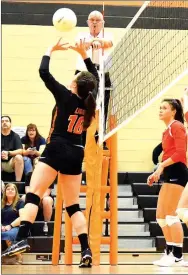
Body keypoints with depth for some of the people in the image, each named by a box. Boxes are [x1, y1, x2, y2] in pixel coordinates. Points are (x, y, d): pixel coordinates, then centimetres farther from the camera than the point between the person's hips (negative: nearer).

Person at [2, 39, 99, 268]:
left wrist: (51, 50, 11)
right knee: (73, 205, 9)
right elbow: (95, 77, 24)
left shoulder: (65, 96, -7)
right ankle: (86, 251, -1)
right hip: (76, 154, 5)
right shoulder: (89, 102, 6)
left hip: (56, 150, -5)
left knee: (33, 194, -10)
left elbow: (43, 72, -4)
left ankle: (22, 238, -28)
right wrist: (84, 54, 23)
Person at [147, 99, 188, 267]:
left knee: (170, 214, -9)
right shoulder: (168, 131, 21)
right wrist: (157, 173, 14)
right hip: (169, 174, 10)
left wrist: (161, 166, -21)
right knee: (160, 216, 9)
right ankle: (170, 252, 14)